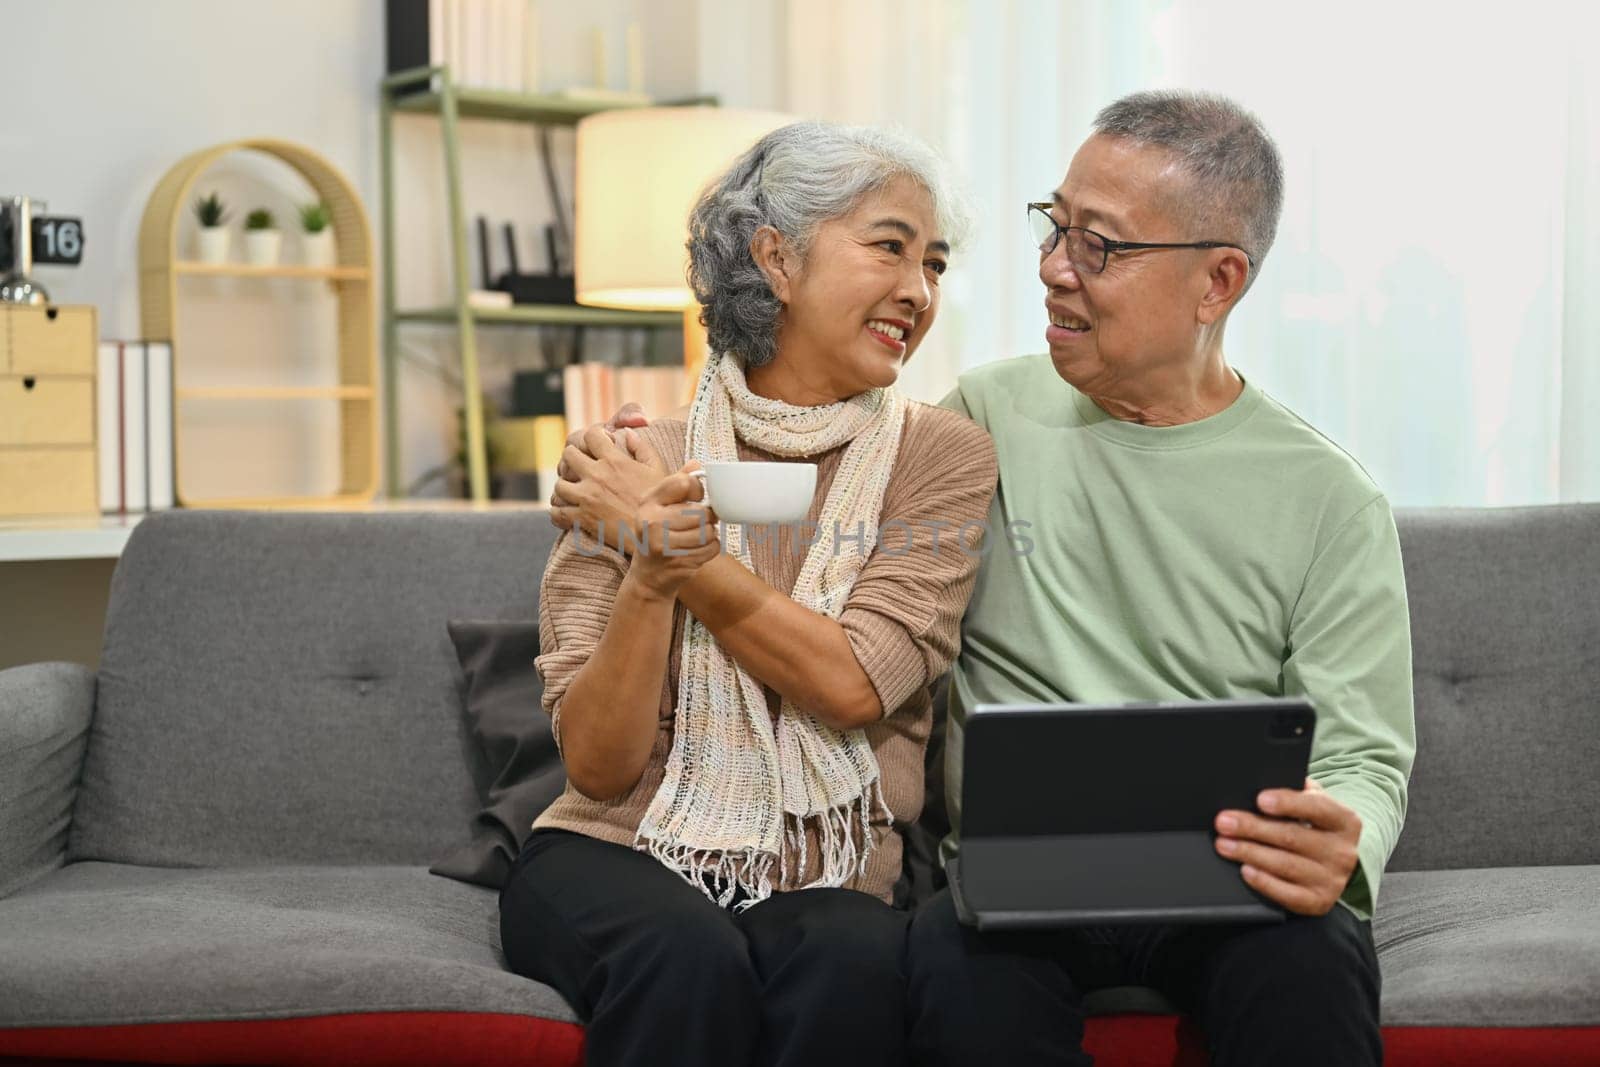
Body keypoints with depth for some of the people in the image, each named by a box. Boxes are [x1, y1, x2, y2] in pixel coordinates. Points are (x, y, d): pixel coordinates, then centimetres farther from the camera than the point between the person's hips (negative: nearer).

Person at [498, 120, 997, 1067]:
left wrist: (673, 544, -10)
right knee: (689, 955, -33)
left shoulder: (946, 457, 2)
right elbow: (598, 766, -4)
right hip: (622, 858, 0)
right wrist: (648, 577, -21)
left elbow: (852, 686, -11)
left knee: (857, 961, -34)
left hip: (830, 882, 0)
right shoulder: (632, 472, 1)